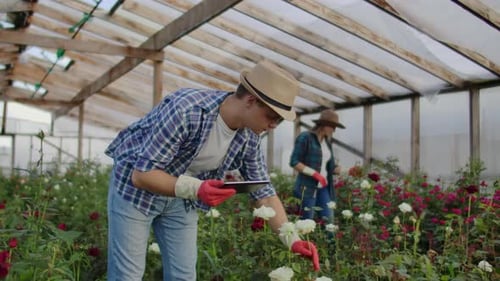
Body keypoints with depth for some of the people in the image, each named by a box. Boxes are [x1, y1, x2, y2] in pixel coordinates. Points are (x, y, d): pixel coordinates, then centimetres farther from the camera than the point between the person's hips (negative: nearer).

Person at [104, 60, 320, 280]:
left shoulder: (249, 138, -13)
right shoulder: (185, 110, -34)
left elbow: (264, 192, -3)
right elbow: (141, 174, -29)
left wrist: (293, 240, -11)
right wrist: (195, 188, -42)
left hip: (181, 198, 6)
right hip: (135, 187, -5)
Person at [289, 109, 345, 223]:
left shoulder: (327, 142, 14)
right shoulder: (305, 137, -8)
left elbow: (330, 166, 16)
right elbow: (294, 162, -13)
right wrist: (315, 174, -19)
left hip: (323, 188, 7)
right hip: (307, 187, -7)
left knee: (328, 220, 1)